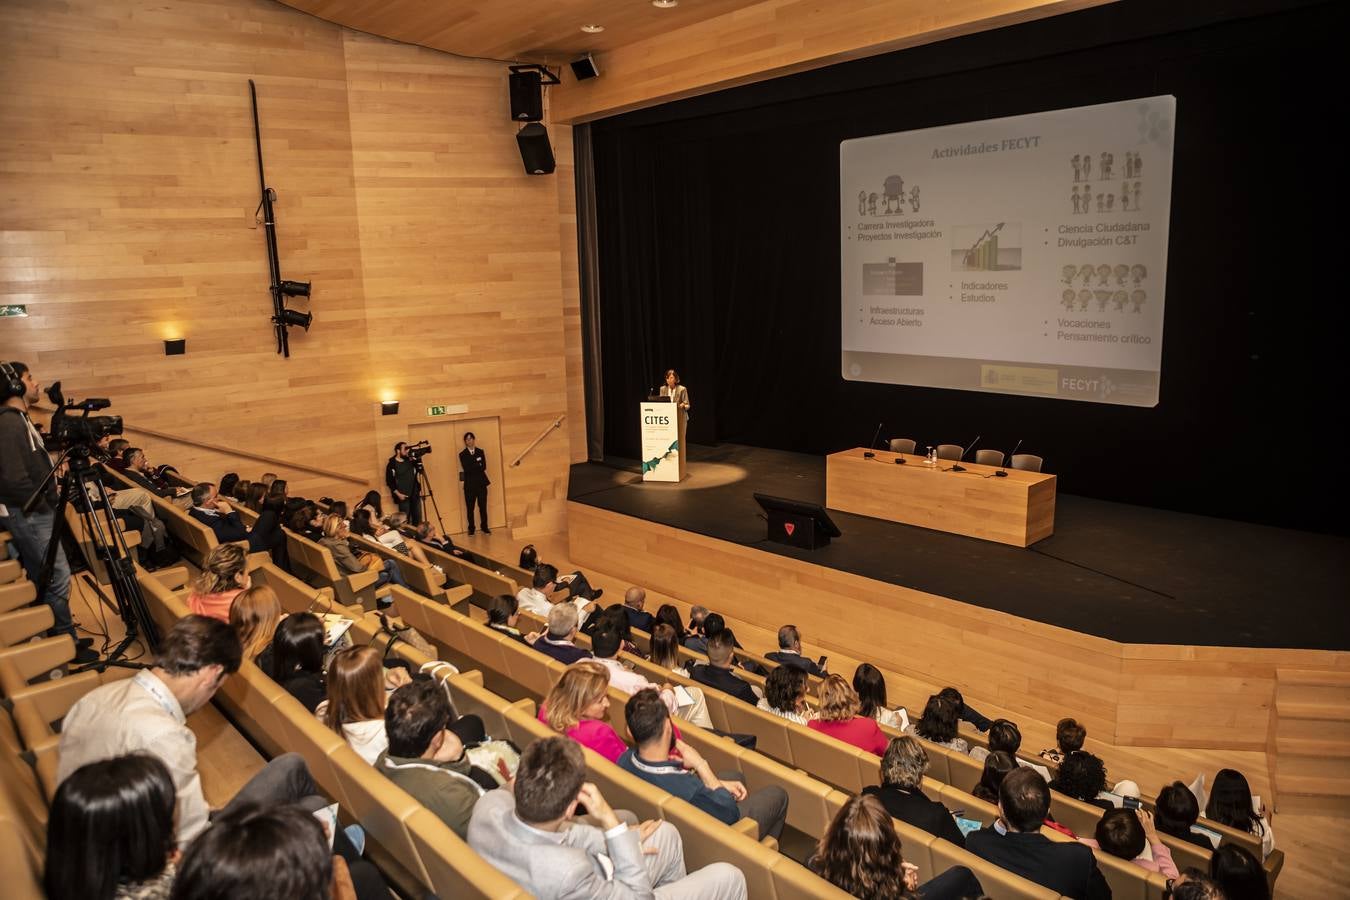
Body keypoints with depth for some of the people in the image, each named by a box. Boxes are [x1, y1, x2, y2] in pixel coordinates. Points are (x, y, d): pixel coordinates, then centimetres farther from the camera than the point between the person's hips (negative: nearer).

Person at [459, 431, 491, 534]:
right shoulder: (462, 454, 1)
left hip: (481, 483, 2)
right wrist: (478, 465, -10)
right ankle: (471, 529, 11)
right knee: (470, 508, 1)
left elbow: (484, 467, -3)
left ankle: (484, 527, 14)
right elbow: (466, 468, -12)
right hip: (469, 484, -2)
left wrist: (473, 467, -12)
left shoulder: (480, 451, 7)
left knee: (483, 506, 4)